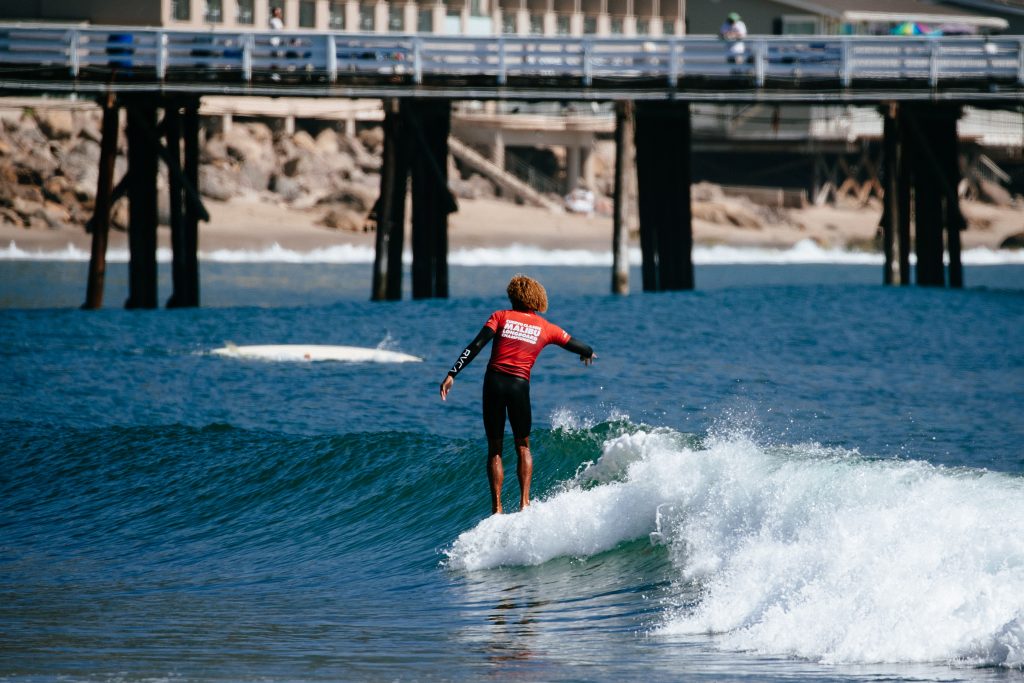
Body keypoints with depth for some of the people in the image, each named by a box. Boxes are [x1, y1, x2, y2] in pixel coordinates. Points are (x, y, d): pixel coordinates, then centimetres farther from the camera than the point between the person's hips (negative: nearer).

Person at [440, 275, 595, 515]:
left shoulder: (501, 317, 7)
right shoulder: (545, 328, 11)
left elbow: (476, 346, -5)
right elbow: (579, 347, 20)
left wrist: (452, 374, -8)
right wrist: (588, 353, 44)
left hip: (494, 382, 0)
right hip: (519, 385, 0)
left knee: (495, 449, 10)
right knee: (523, 447, 17)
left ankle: (496, 508, 3)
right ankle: (524, 502, 2)